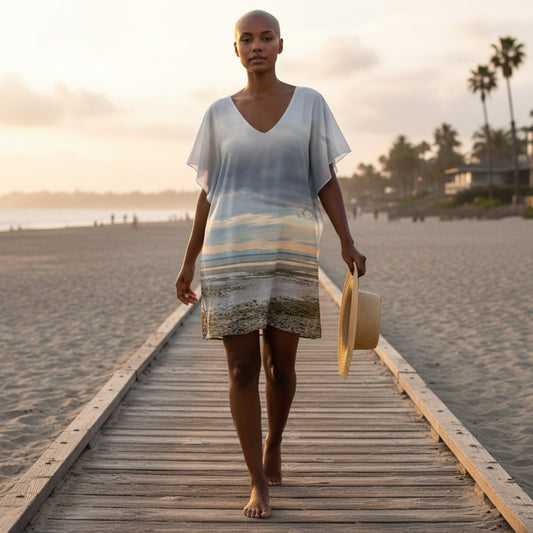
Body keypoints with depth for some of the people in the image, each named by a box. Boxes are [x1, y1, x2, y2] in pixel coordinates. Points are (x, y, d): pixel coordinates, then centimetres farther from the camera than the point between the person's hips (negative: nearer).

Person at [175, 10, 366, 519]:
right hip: (232, 251, 0)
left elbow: (326, 180, 5)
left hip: (291, 251, 0)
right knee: (242, 368, -4)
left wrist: (347, 243, -8)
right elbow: (208, 192, 9)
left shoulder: (309, 103, 6)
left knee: (280, 364, 8)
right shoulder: (220, 113, 7)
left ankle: (273, 444, 36)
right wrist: (188, 263, 7)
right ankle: (258, 483, 6)